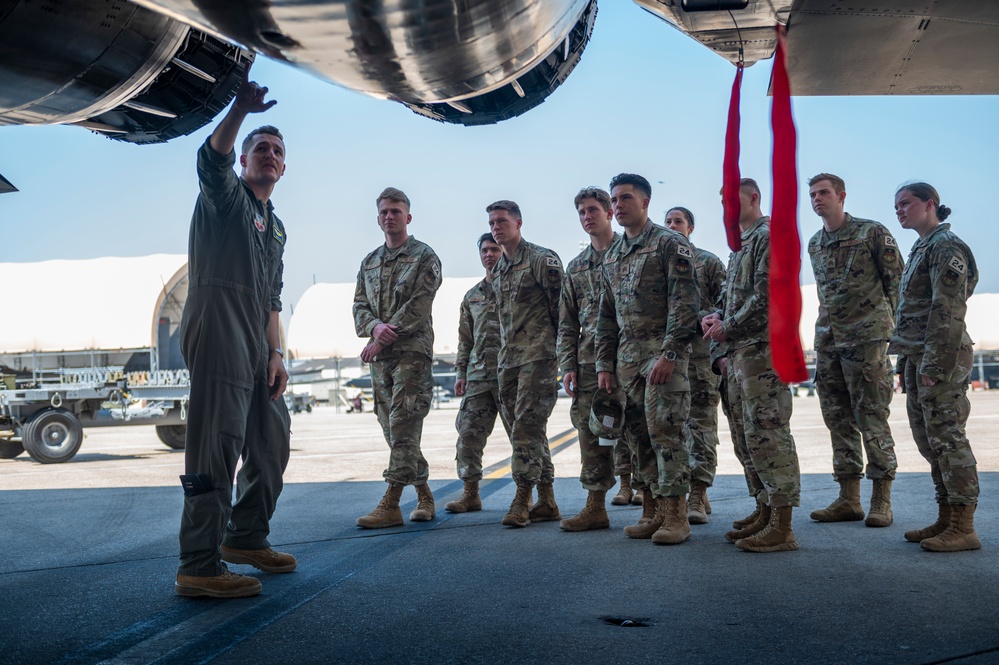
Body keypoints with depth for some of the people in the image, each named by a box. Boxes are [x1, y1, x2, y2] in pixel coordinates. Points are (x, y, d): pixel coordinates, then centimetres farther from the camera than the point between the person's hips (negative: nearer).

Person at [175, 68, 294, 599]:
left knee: (272, 441, 14)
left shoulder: (275, 228, 27)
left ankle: (246, 537, 29)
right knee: (218, 446, -14)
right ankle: (199, 567, -13)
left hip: (255, 345, 9)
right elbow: (211, 158, -20)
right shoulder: (225, 195, 5)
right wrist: (239, 111, -35)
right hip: (216, 329, -9)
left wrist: (276, 353, 11)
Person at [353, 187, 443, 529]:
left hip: (412, 352, -7)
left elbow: (417, 308, -11)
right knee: (394, 430, 8)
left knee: (402, 429, -11)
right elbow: (359, 307, 11)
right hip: (379, 358, 7)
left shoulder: (424, 257, -1)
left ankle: (390, 504, -12)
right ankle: (425, 497, 18)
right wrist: (376, 326, -12)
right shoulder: (369, 262, 18)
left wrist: (382, 340, -13)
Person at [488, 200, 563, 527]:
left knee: (526, 426, -13)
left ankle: (522, 500, -9)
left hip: (538, 355, -8)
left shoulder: (542, 259, -6)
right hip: (508, 358, 8)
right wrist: (504, 351, 19)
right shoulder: (497, 271, 18)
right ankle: (546, 503, 14)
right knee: (526, 430, 8)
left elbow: (561, 307, -8)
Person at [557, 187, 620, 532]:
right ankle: (595, 507, 11)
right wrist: (567, 366, 7)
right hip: (588, 361, 5)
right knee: (590, 430, 5)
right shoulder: (575, 268, 17)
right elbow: (567, 324, 16)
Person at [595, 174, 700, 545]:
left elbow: (684, 302, -12)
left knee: (665, 432, -9)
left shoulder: (670, 244, -3)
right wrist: (604, 364, 13)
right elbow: (607, 316, 20)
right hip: (627, 357, 7)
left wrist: (669, 353, -20)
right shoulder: (612, 256, 18)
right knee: (639, 435, 8)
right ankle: (651, 514, 15)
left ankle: (675, 517, -3)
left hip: (663, 352, -7)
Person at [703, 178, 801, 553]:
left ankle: (782, 528, -8)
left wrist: (727, 328, -11)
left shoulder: (768, 237, -7)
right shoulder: (739, 246, 23)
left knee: (767, 434, -10)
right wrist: (718, 320, 5)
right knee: (745, 436, 12)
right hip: (738, 353, 10)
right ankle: (764, 511, 21)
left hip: (763, 350, -10)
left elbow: (767, 298, -17)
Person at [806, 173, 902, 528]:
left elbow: (897, 279, -2)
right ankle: (848, 499, 13)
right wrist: (827, 327, 17)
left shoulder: (872, 233, -3)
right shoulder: (814, 243, 15)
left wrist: (886, 322, -5)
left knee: (871, 417, -6)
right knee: (838, 419, 7)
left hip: (865, 338, -6)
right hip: (826, 339, 7)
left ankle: (882, 499, 2)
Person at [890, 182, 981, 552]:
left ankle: (963, 528, -2)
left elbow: (947, 312, -17)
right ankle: (946, 518, 18)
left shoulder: (946, 246, -10)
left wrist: (934, 365, -21)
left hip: (940, 358, -10)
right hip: (917, 359, 10)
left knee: (947, 438, -7)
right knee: (928, 439, 11)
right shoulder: (921, 249, 19)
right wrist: (905, 362, 17)